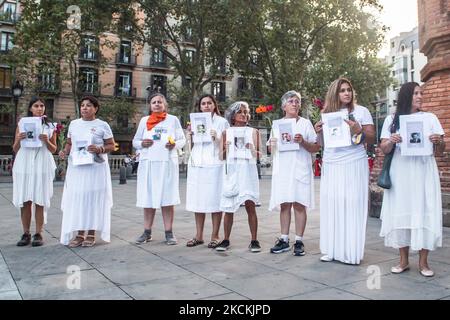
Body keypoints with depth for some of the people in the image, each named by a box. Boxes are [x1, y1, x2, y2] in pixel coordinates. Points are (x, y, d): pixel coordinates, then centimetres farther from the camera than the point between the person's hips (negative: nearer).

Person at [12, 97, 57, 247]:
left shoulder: (50, 126, 8)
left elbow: (54, 150, 9)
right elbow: (15, 149, 11)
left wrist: (46, 141, -10)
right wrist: (18, 140, -10)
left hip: (42, 165, -1)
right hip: (24, 165, 1)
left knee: (40, 200, -2)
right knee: (25, 200, 2)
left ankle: (38, 234, 4)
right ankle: (26, 234, 10)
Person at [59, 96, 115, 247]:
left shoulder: (102, 125, 2)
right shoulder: (74, 124, 14)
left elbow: (111, 145, 1)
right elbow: (69, 143, 20)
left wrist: (99, 149, -17)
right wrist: (65, 151, 0)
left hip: (95, 167, -4)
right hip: (76, 167, 4)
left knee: (93, 199, -1)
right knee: (76, 199, 1)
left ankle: (91, 234, 8)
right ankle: (79, 234, 10)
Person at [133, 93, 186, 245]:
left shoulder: (173, 119, 9)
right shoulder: (144, 120, 14)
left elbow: (182, 139, 9)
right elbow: (135, 141, 16)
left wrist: (175, 144, -13)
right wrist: (142, 143, -7)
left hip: (167, 163, -2)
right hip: (148, 163, 2)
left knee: (167, 198, -2)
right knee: (148, 198, 3)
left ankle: (169, 233, 4)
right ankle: (147, 232, 12)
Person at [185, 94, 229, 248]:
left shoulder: (222, 122, 6)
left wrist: (216, 138, -16)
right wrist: (190, 135, 3)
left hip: (214, 165, -4)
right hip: (196, 164, 4)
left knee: (215, 201, -2)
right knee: (198, 201, 6)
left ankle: (215, 236, 7)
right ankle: (199, 236, 15)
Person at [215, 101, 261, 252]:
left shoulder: (253, 132, 9)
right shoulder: (226, 132, 10)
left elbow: (257, 155, 7)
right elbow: (221, 156, 9)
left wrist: (251, 149, -13)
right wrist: (226, 149, -10)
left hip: (248, 171, -1)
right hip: (231, 171, 1)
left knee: (250, 205, -6)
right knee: (228, 208, 4)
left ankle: (254, 240, 4)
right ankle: (226, 239, 16)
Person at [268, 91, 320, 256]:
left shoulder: (306, 123, 7)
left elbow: (316, 148, 3)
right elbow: (271, 150, 17)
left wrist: (302, 142, -13)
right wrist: (274, 142, -4)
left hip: (300, 169, -2)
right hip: (282, 169, 3)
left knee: (299, 204, -3)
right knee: (284, 205, 3)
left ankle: (299, 241, 5)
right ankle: (284, 240, 11)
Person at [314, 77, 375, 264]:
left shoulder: (361, 111, 4)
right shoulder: (327, 112, 13)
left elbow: (372, 139, 1)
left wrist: (359, 131, -17)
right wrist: (318, 132, -2)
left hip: (354, 164, -3)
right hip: (331, 165, 3)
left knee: (352, 206, -5)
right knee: (331, 205, 2)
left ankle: (351, 252, 3)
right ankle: (332, 250, 9)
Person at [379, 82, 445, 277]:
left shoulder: (430, 118, 9)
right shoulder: (391, 120, 9)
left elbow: (440, 152, 8)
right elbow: (384, 149, 6)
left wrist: (439, 141, -14)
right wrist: (391, 141, -15)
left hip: (424, 173, 0)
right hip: (400, 174, 0)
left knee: (424, 213, -2)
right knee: (401, 213, 2)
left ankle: (423, 261, 9)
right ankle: (403, 260, 13)